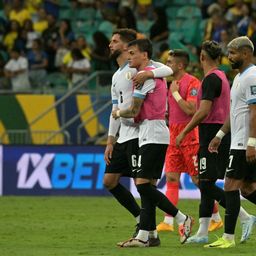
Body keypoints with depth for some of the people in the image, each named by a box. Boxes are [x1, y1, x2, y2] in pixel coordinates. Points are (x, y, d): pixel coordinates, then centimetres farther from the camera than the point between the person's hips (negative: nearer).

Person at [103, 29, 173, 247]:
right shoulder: (116, 77, 20)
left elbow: (167, 70, -21)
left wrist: (147, 73, -39)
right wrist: (110, 141, 18)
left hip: (138, 134, -9)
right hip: (123, 137, 9)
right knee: (110, 181, 8)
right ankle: (141, 219, 16)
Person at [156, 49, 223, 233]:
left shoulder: (192, 82, -12)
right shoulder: (174, 83, 14)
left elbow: (191, 110, -21)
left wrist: (175, 94, -15)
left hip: (190, 137, -8)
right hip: (174, 136, 8)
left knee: (198, 179, -2)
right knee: (171, 177, 1)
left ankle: (216, 218, 10)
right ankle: (168, 222, -2)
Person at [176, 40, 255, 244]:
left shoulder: (211, 79, -13)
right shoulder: (222, 77, 16)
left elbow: (204, 111, -20)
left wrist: (184, 132, -14)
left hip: (212, 134, -10)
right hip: (222, 132, 10)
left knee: (207, 184, -10)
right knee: (206, 184, 10)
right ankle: (203, 232, 10)